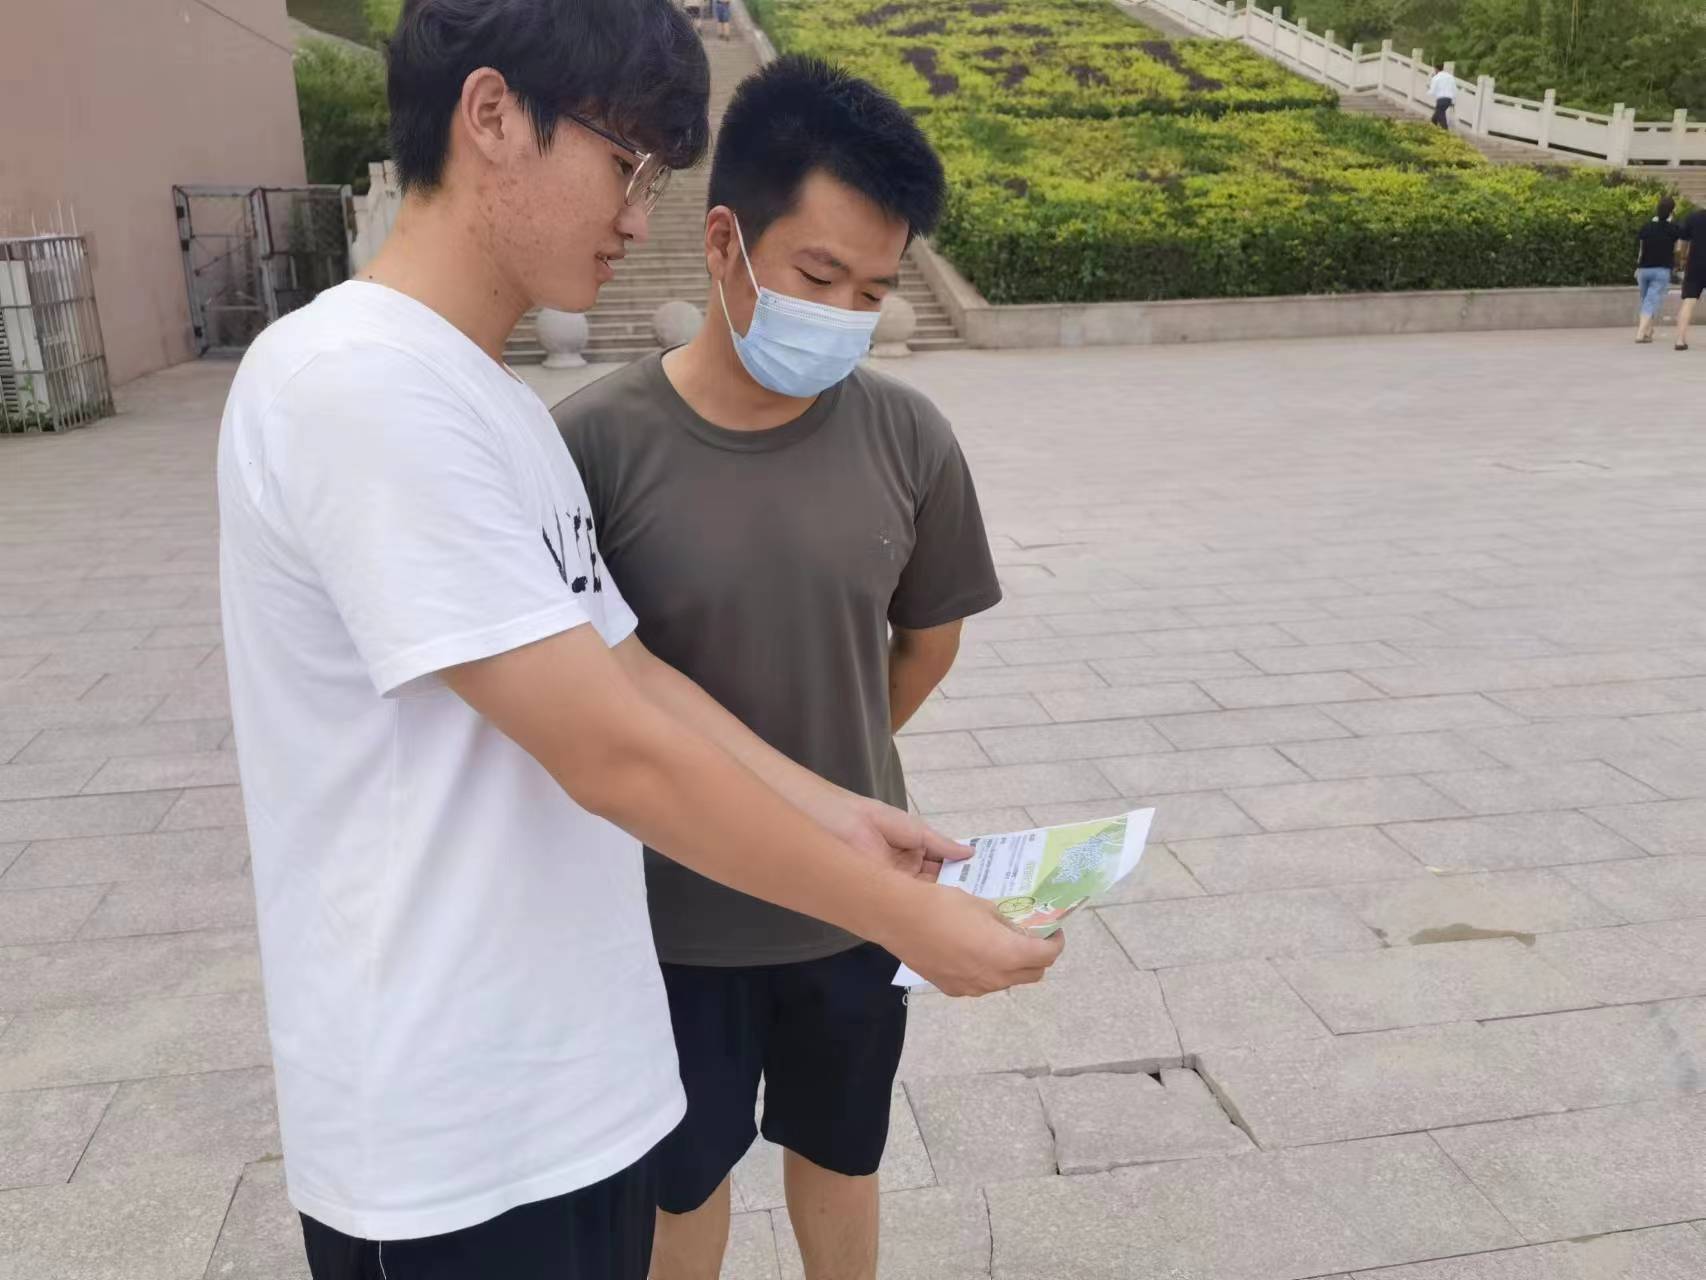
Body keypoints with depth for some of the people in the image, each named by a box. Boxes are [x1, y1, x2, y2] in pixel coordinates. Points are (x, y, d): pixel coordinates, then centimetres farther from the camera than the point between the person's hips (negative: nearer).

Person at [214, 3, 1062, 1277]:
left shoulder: (501, 406, 8)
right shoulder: (354, 384, -22)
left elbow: (625, 671, 10)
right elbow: (612, 751, -24)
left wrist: (834, 814, 4)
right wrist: (908, 917, -16)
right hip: (453, 1138, -8)